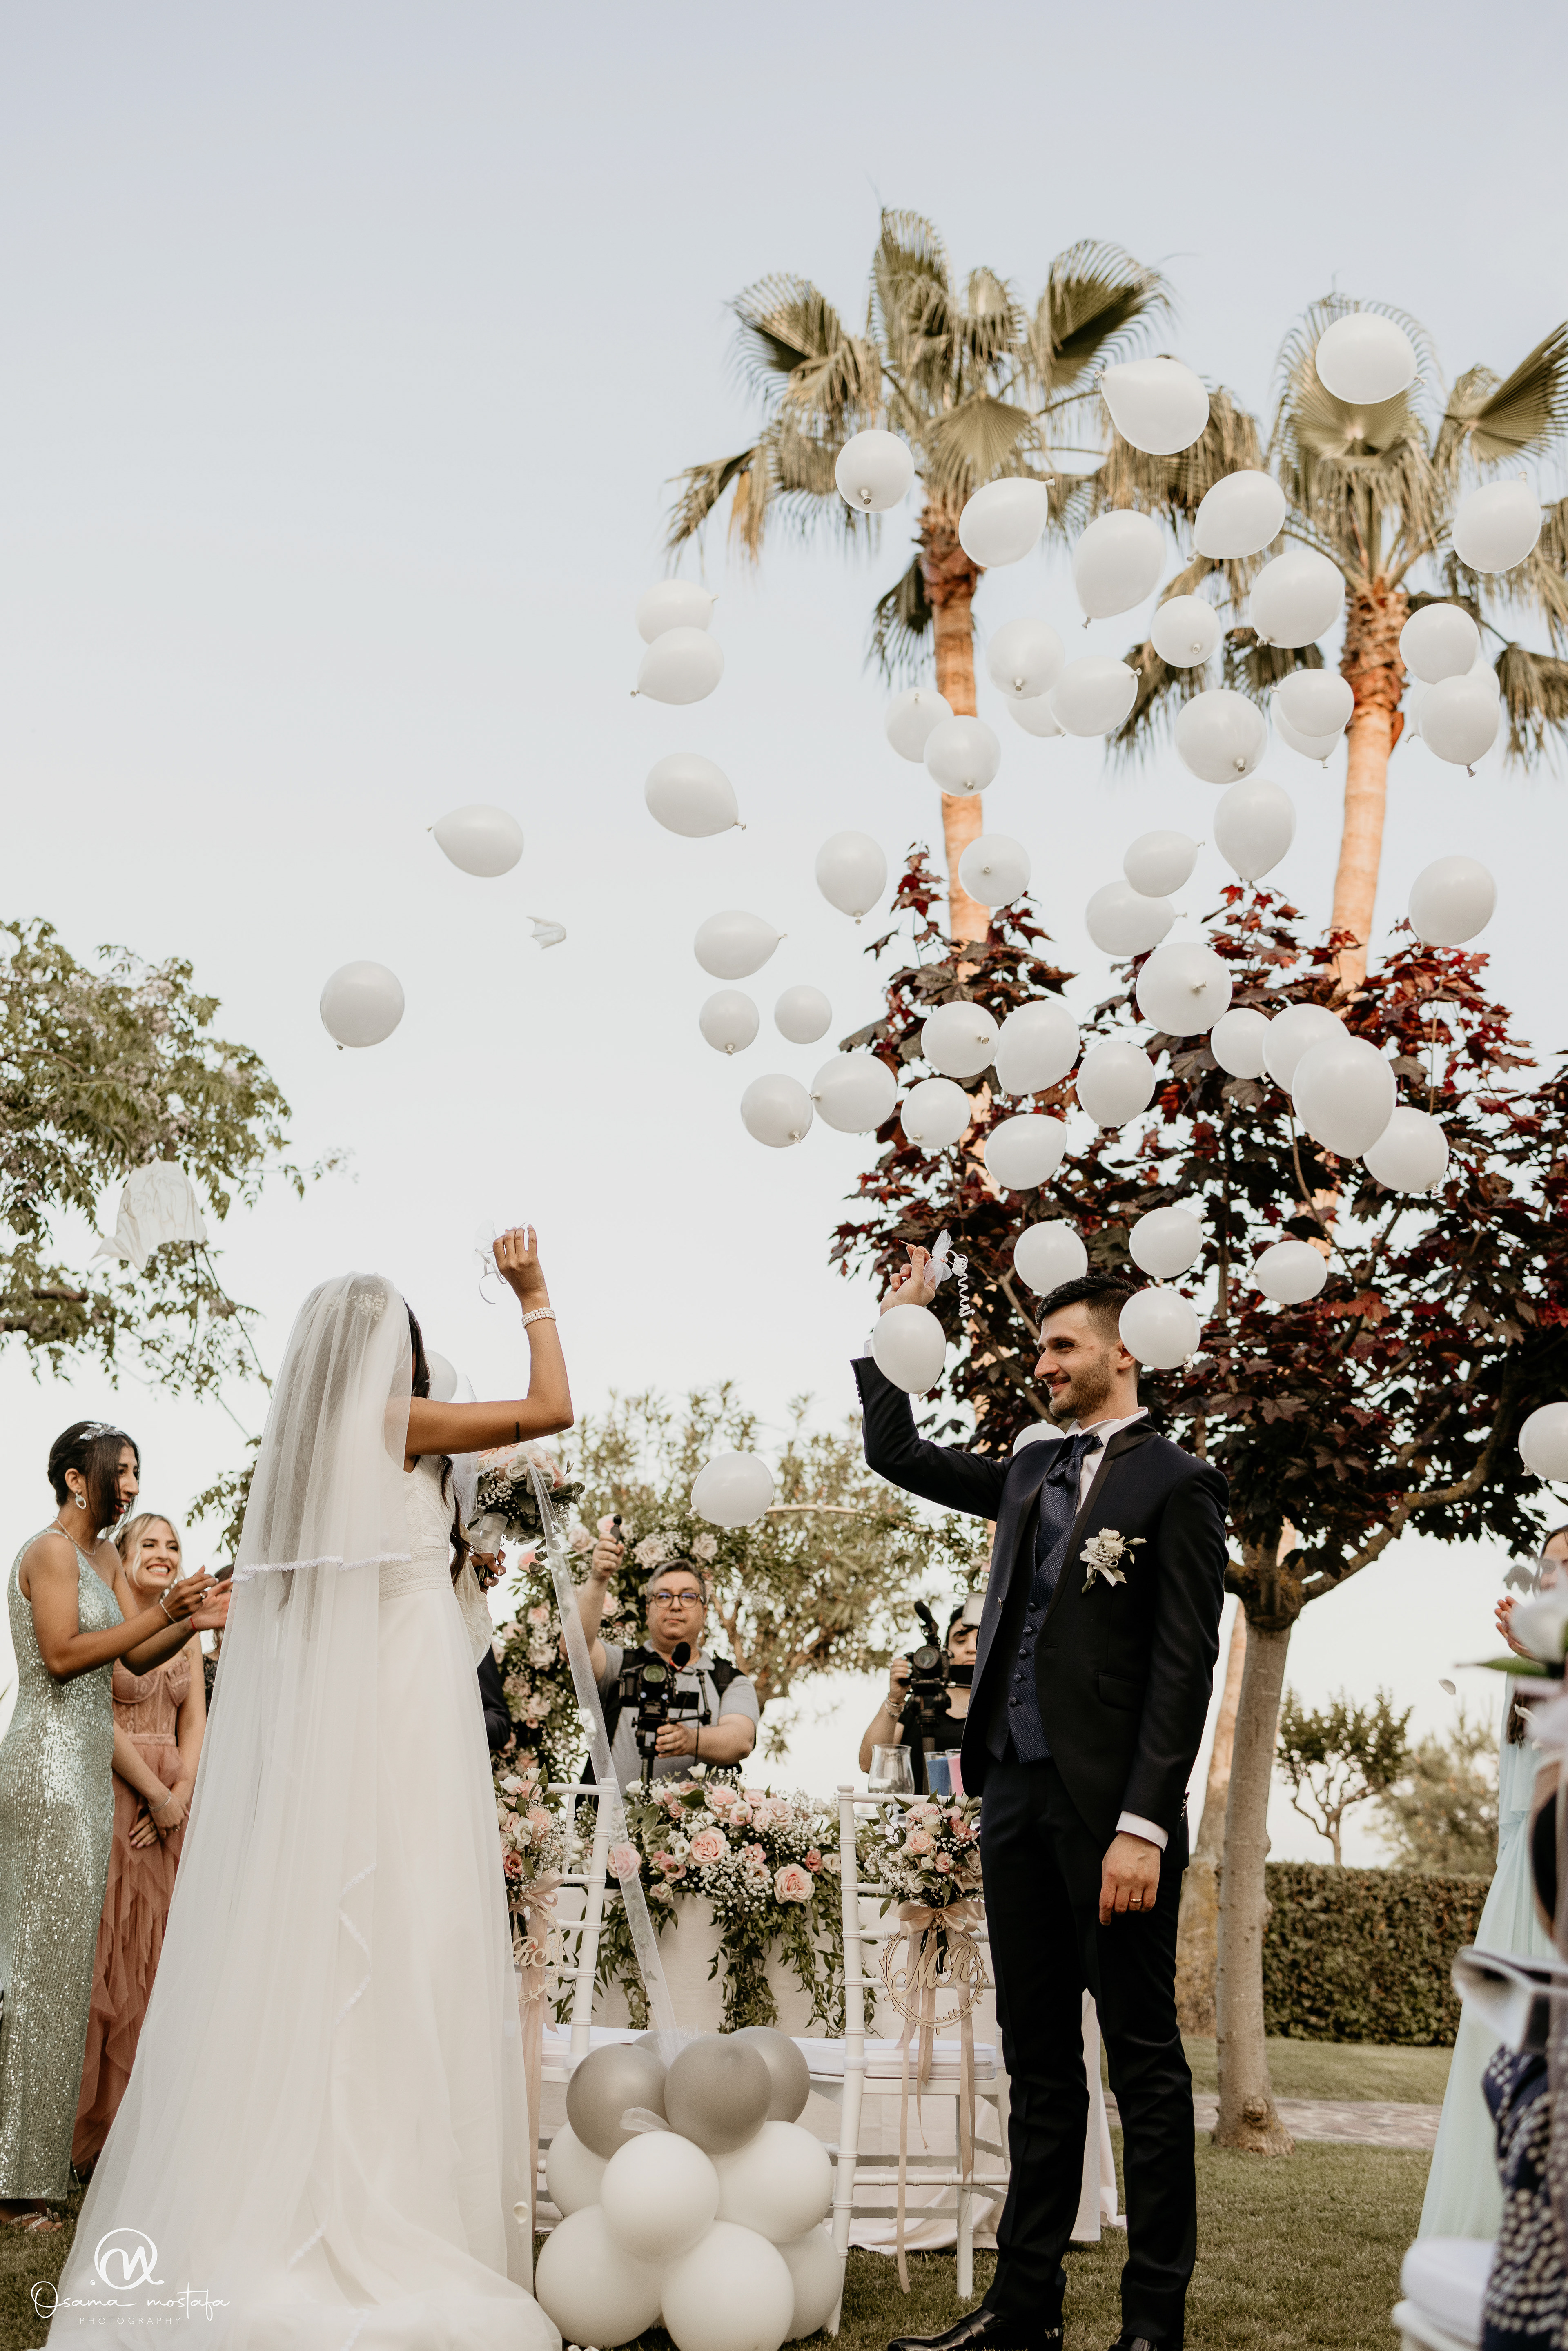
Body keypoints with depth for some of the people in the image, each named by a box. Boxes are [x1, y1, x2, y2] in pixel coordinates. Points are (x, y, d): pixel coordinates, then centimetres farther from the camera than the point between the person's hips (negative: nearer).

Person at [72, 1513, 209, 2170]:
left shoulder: (187, 1632, 13)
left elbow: (195, 1722, 10)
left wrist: (180, 1796, -5)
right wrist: (156, 1794, -11)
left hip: (170, 1804, 6)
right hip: (110, 1794, -6)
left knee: (155, 1952, 5)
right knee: (105, 1949, -6)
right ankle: (90, 2135, 0)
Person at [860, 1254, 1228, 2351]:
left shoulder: (1177, 1484, -5)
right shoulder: (1033, 1472, 15)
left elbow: (1184, 1669, -12)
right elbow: (897, 1453, 28)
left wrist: (1142, 1826, -18)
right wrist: (893, 1327, 21)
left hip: (1111, 1807, -7)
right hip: (1015, 1796, 7)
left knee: (1144, 2061, 3)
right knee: (1039, 2061, 13)